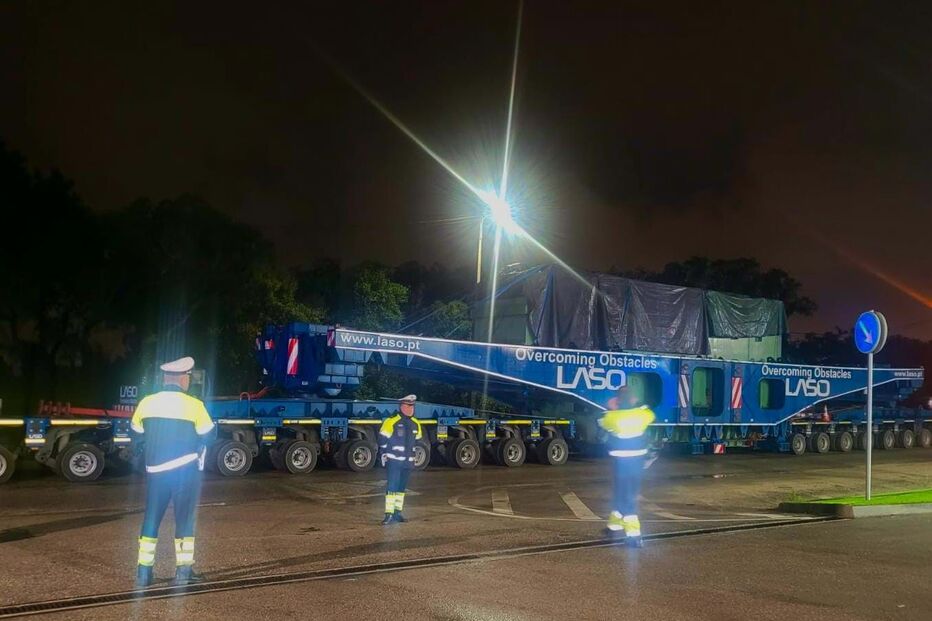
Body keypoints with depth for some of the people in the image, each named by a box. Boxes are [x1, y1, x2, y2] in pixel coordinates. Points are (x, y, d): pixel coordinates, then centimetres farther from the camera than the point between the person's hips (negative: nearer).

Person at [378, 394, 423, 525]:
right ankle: (389, 515, -9)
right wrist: (385, 455, -2)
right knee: (392, 487, -10)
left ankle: (398, 513, 21)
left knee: (402, 487, 12)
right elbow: (382, 439, -5)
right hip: (394, 461, -7)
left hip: (408, 461, 7)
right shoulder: (391, 422, -12)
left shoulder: (415, 424, 9)